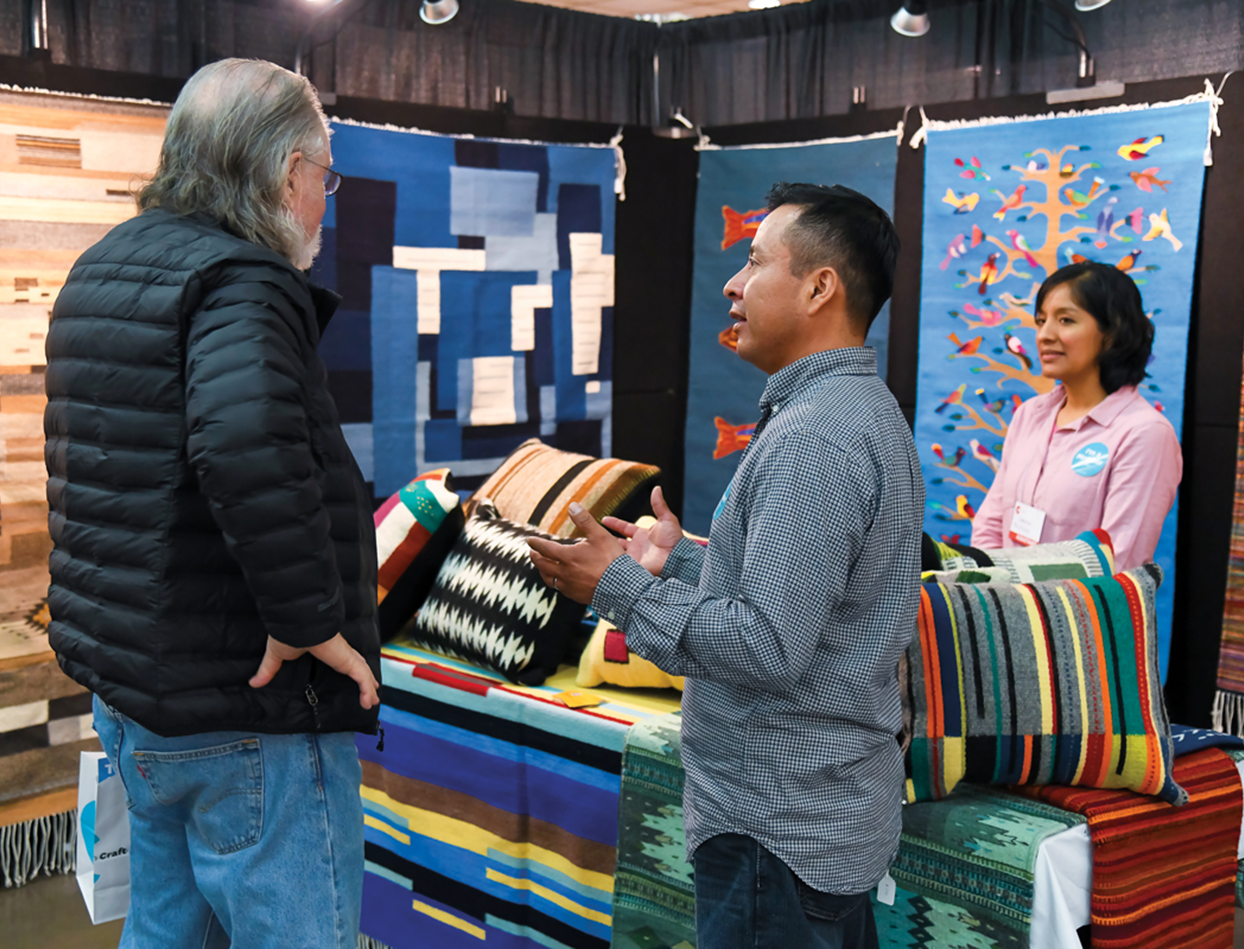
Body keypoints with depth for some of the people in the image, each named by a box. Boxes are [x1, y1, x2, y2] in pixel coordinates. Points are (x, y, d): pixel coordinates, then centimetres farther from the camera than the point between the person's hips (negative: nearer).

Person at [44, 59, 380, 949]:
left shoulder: (102, 268, 13)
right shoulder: (242, 281, -18)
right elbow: (245, 446, -38)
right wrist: (313, 618, -27)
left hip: (129, 688, 10)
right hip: (245, 714, -9)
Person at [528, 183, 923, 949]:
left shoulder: (812, 441, -23)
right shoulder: (866, 411, 11)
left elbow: (767, 648, -27)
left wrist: (620, 589, -17)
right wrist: (679, 561, 13)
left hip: (779, 829, -10)